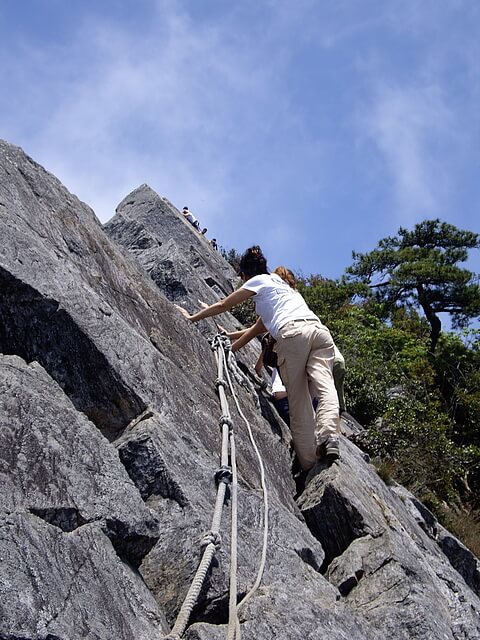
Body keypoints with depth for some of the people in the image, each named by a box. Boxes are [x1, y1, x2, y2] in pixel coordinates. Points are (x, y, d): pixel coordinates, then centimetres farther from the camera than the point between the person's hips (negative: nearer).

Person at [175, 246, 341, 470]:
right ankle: (329, 435, -41)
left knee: (299, 403, -5)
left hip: (294, 334, -6)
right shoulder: (281, 285, 41)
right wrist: (230, 348, 51)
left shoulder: (259, 281, 20)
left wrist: (192, 317, 39)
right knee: (324, 384, -15)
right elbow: (257, 329, 45)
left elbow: (223, 305, 27)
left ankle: (310, 465, -10)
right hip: (320, 331, 6)